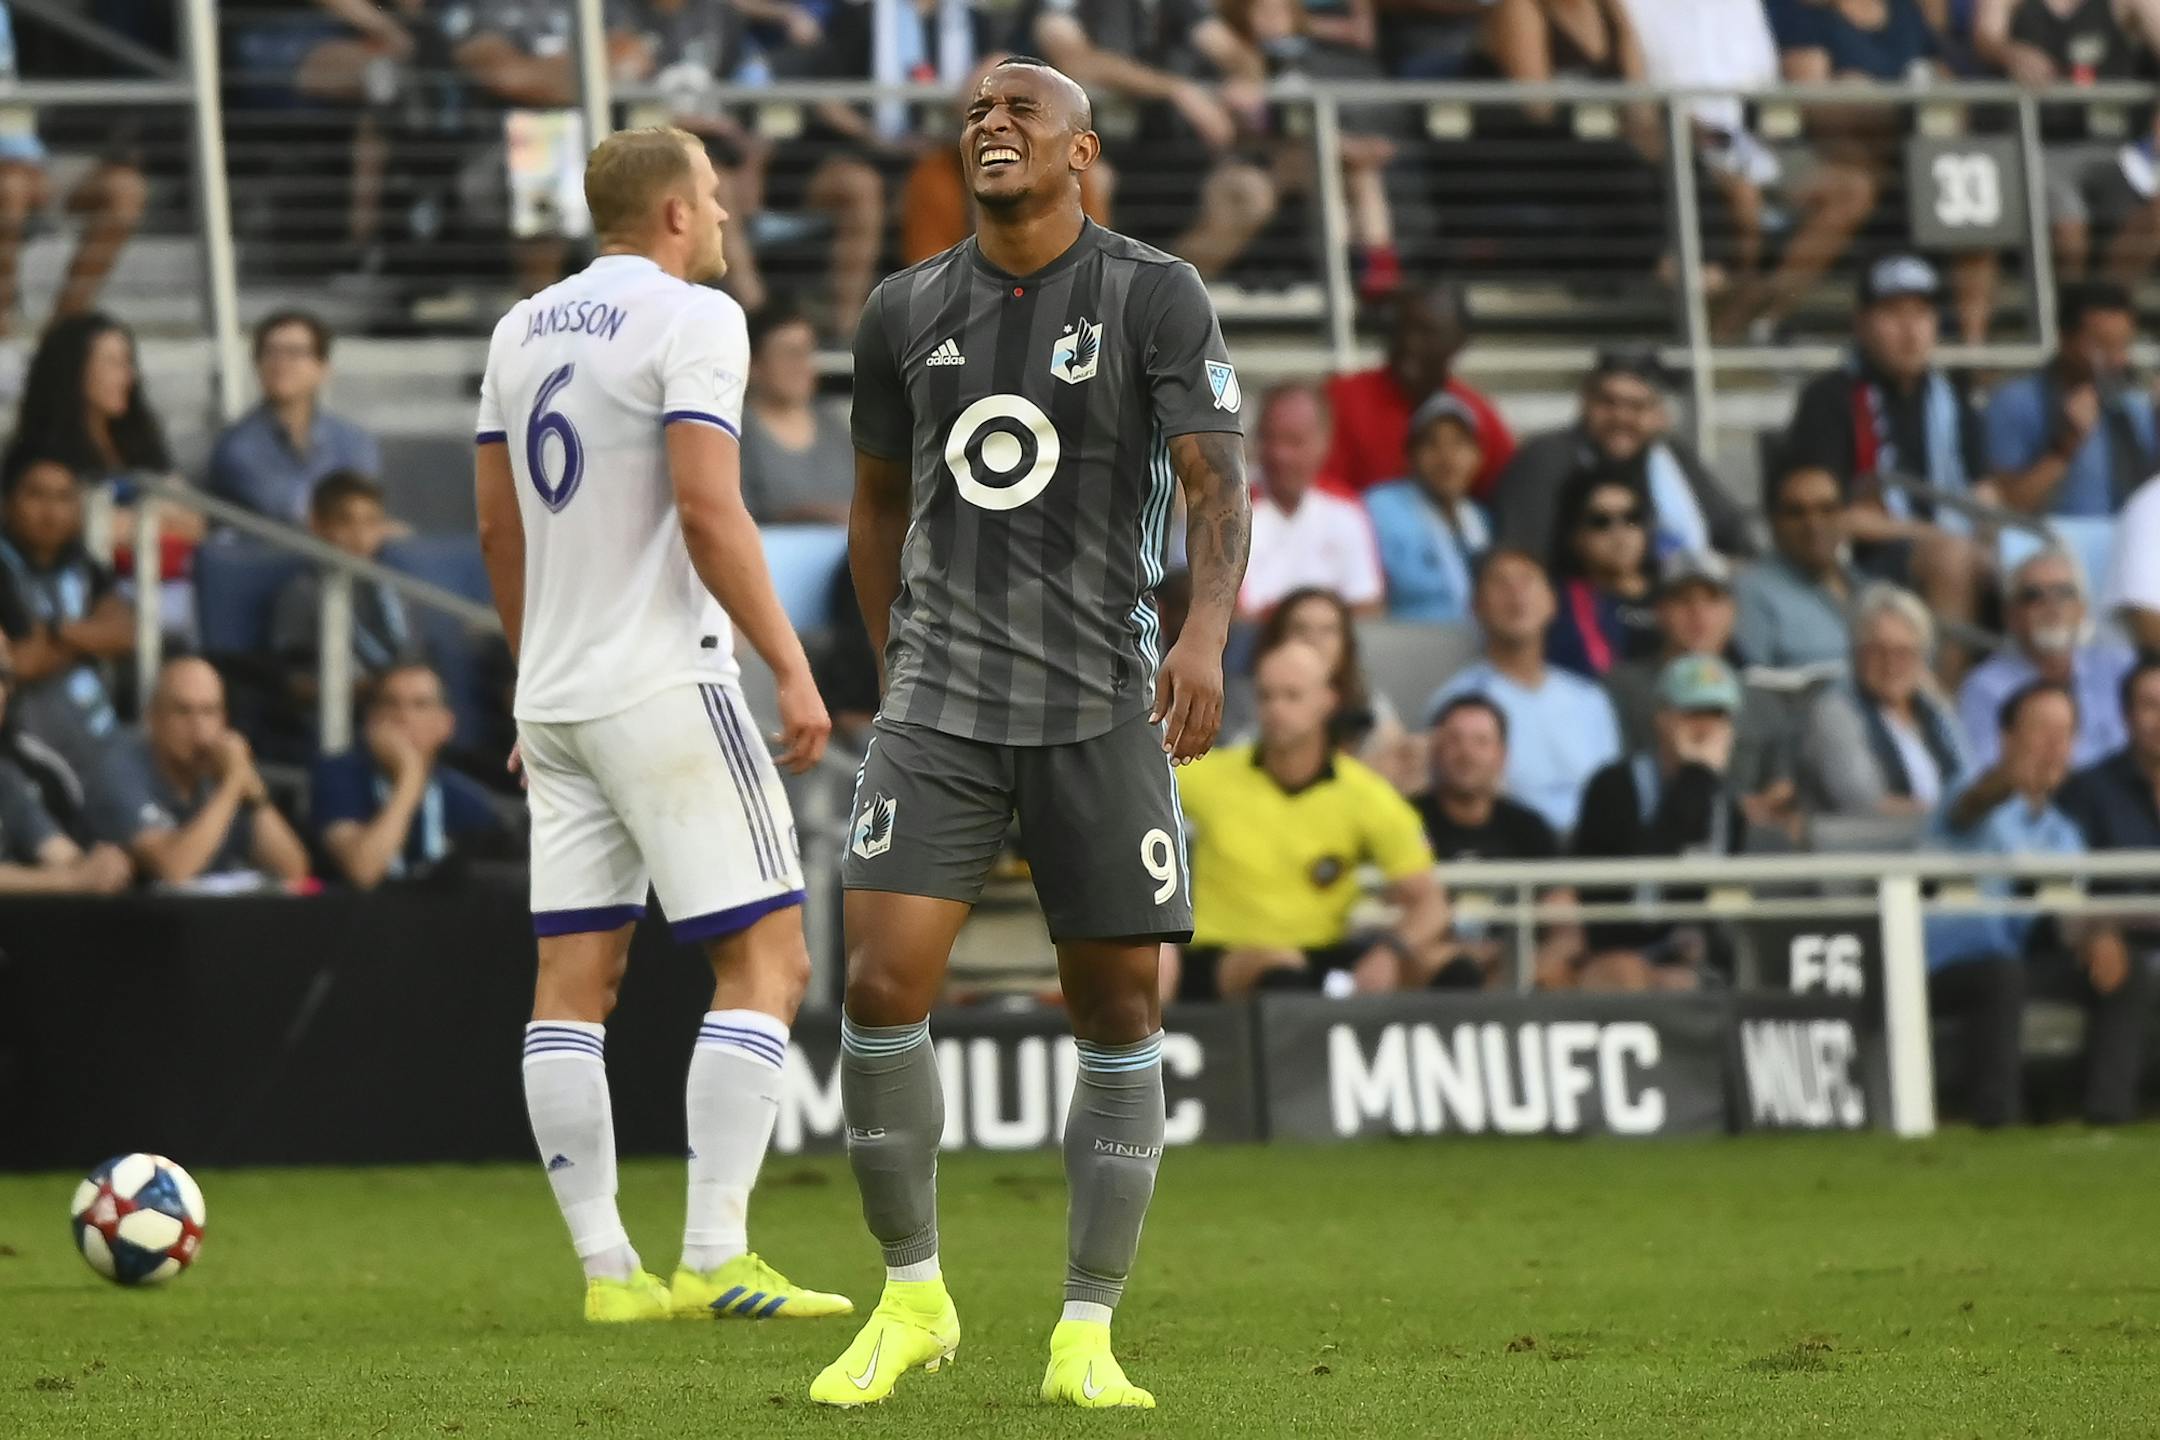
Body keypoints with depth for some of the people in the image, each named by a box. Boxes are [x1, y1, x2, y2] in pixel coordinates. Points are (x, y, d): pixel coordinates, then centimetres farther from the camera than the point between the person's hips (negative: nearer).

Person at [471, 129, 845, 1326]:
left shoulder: (522, 330, 14)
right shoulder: (693, 320, -8)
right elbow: (707, 510, -16)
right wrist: (792, 668, -13)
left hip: (554, 694, 8)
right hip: (665, 684, -8)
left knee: (573, 980, 5)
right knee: (766, 959, -5)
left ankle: (605, 1269, 4)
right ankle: (714, 1258, -12)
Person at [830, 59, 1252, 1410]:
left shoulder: (1157, 298, -2)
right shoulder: (906, 313, 9)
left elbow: (1219, 484, -12)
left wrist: (1206, 630, -28)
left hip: (1104, 702, -2)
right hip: (941, 701, 2)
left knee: (1122, 1009, 0)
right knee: (884, 986, -12)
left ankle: (1087, 1336, 9)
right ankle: (912, 1299, 5)